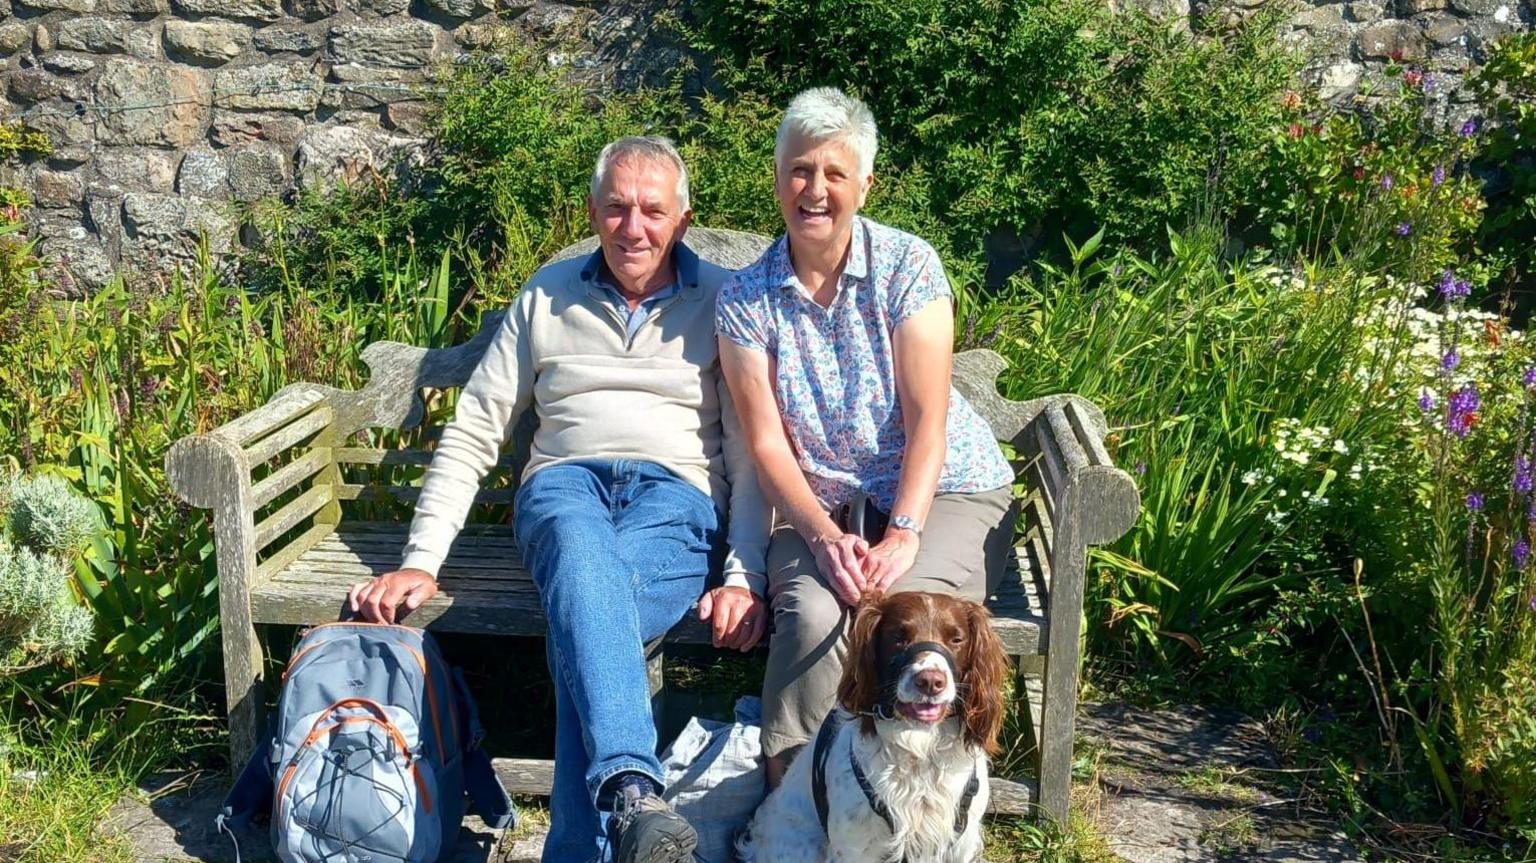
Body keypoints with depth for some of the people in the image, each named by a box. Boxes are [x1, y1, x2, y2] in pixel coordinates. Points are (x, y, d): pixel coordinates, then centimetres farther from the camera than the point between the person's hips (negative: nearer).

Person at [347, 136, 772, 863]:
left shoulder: (722, 302, 11)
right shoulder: (548, 296, 16)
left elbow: (753, 451, 5)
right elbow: (472, 434, 14)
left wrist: (746, 577, -10)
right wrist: (422, 560, 3)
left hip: (676, 495, -1)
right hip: (564, 482, 1)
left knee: (582, 611, -36)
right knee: (583, 555, -39)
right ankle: (631, 794, -56)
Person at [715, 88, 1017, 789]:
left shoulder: (907, 266, -4)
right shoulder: (744, 298, 0)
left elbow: (928, 418, -10)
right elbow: (767, 444, -4)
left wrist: (902, 535, -22)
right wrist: (825, 536, -20)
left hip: (942, 489, -1)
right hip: (820, 504, 1)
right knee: (812, 612, -30)